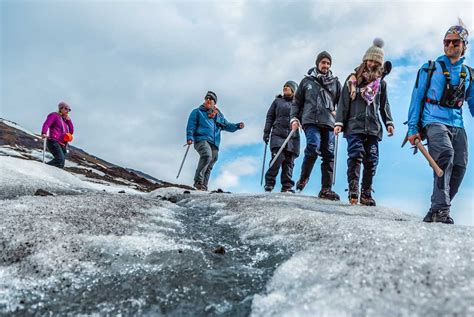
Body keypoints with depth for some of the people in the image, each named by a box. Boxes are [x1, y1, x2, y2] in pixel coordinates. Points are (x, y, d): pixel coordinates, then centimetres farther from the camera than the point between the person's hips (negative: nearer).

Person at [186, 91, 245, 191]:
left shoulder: (219, 115, 25)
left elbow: (227, 125, 25)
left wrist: (237, 126, 7)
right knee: (207, 156, -31)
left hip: (214, 143, 5)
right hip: (201, 139, -5)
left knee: (209, 166, 2)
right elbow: (191, 126, 5)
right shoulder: (198, 112, 13)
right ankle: (198, 181, -29)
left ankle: (203, 186, 7)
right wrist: (190, 138, -10)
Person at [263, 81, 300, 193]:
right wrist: (266, 132, 5)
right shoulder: (277, 101, 17)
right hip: (277, 135, -1)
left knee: (289, 162, -2)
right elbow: (270, 117, 14)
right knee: (277, 158, -16)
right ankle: (269, 184, -7)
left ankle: (287, 187, 1)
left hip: (292, 137, 1)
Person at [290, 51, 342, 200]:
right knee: (314, 147, -25)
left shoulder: (335, 82, 19)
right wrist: (294, 118, 4)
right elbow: (297, 102, 16)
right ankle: (303, 177, -5)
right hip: (310, 120, -2)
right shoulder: (307, 80, 16)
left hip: (328, 122, 3)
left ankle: (326, 189, -1)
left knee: (328, 154, -4)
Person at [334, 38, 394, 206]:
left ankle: (366, 193, 7)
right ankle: (353, 191, -14)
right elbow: (344, 103, 4)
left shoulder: (381, 83, 16)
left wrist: (389, 122, 7)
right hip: (354, 126, -3)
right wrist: (339, 122, -3)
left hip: (373, 128, 3)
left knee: (371, 160, 0)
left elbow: (384, 105, 20)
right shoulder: (353, 79, 8)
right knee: (355, 156, -15)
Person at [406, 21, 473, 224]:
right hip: (434, 121, -4)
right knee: (446, 154, -30)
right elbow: (416, 99, 5)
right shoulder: (430, 69, 9)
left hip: (457, 125, 5)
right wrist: (413, 128, -4)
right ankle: (440, 208, -30)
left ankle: (435, 213, 6)